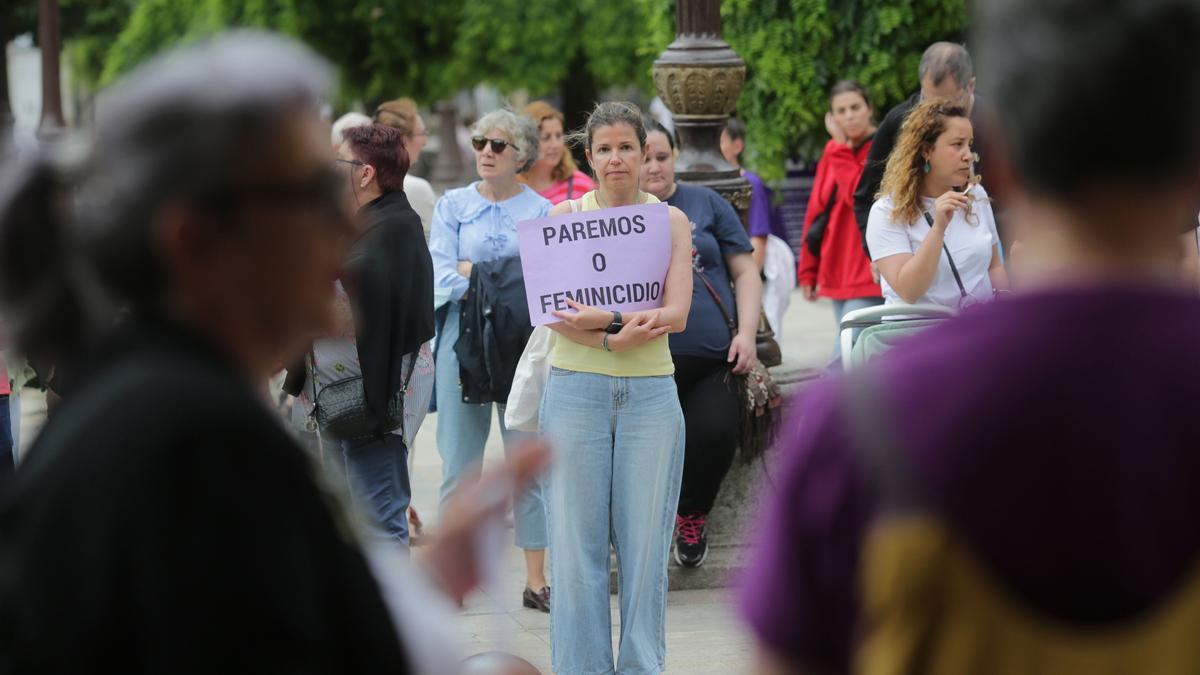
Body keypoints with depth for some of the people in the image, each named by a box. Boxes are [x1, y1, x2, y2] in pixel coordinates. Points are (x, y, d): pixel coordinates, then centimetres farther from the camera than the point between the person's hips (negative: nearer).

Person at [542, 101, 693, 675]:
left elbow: (676, 314, -6)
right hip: (576, 387, -1)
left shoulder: (671, 220, 7)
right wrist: (613, 340, -22)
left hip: (650, 393, 1)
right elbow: (554, 311, -5)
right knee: (577, 541, -1)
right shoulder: (564, 214, 6)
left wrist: (602, 317, -21)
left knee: (645, 542, 1)